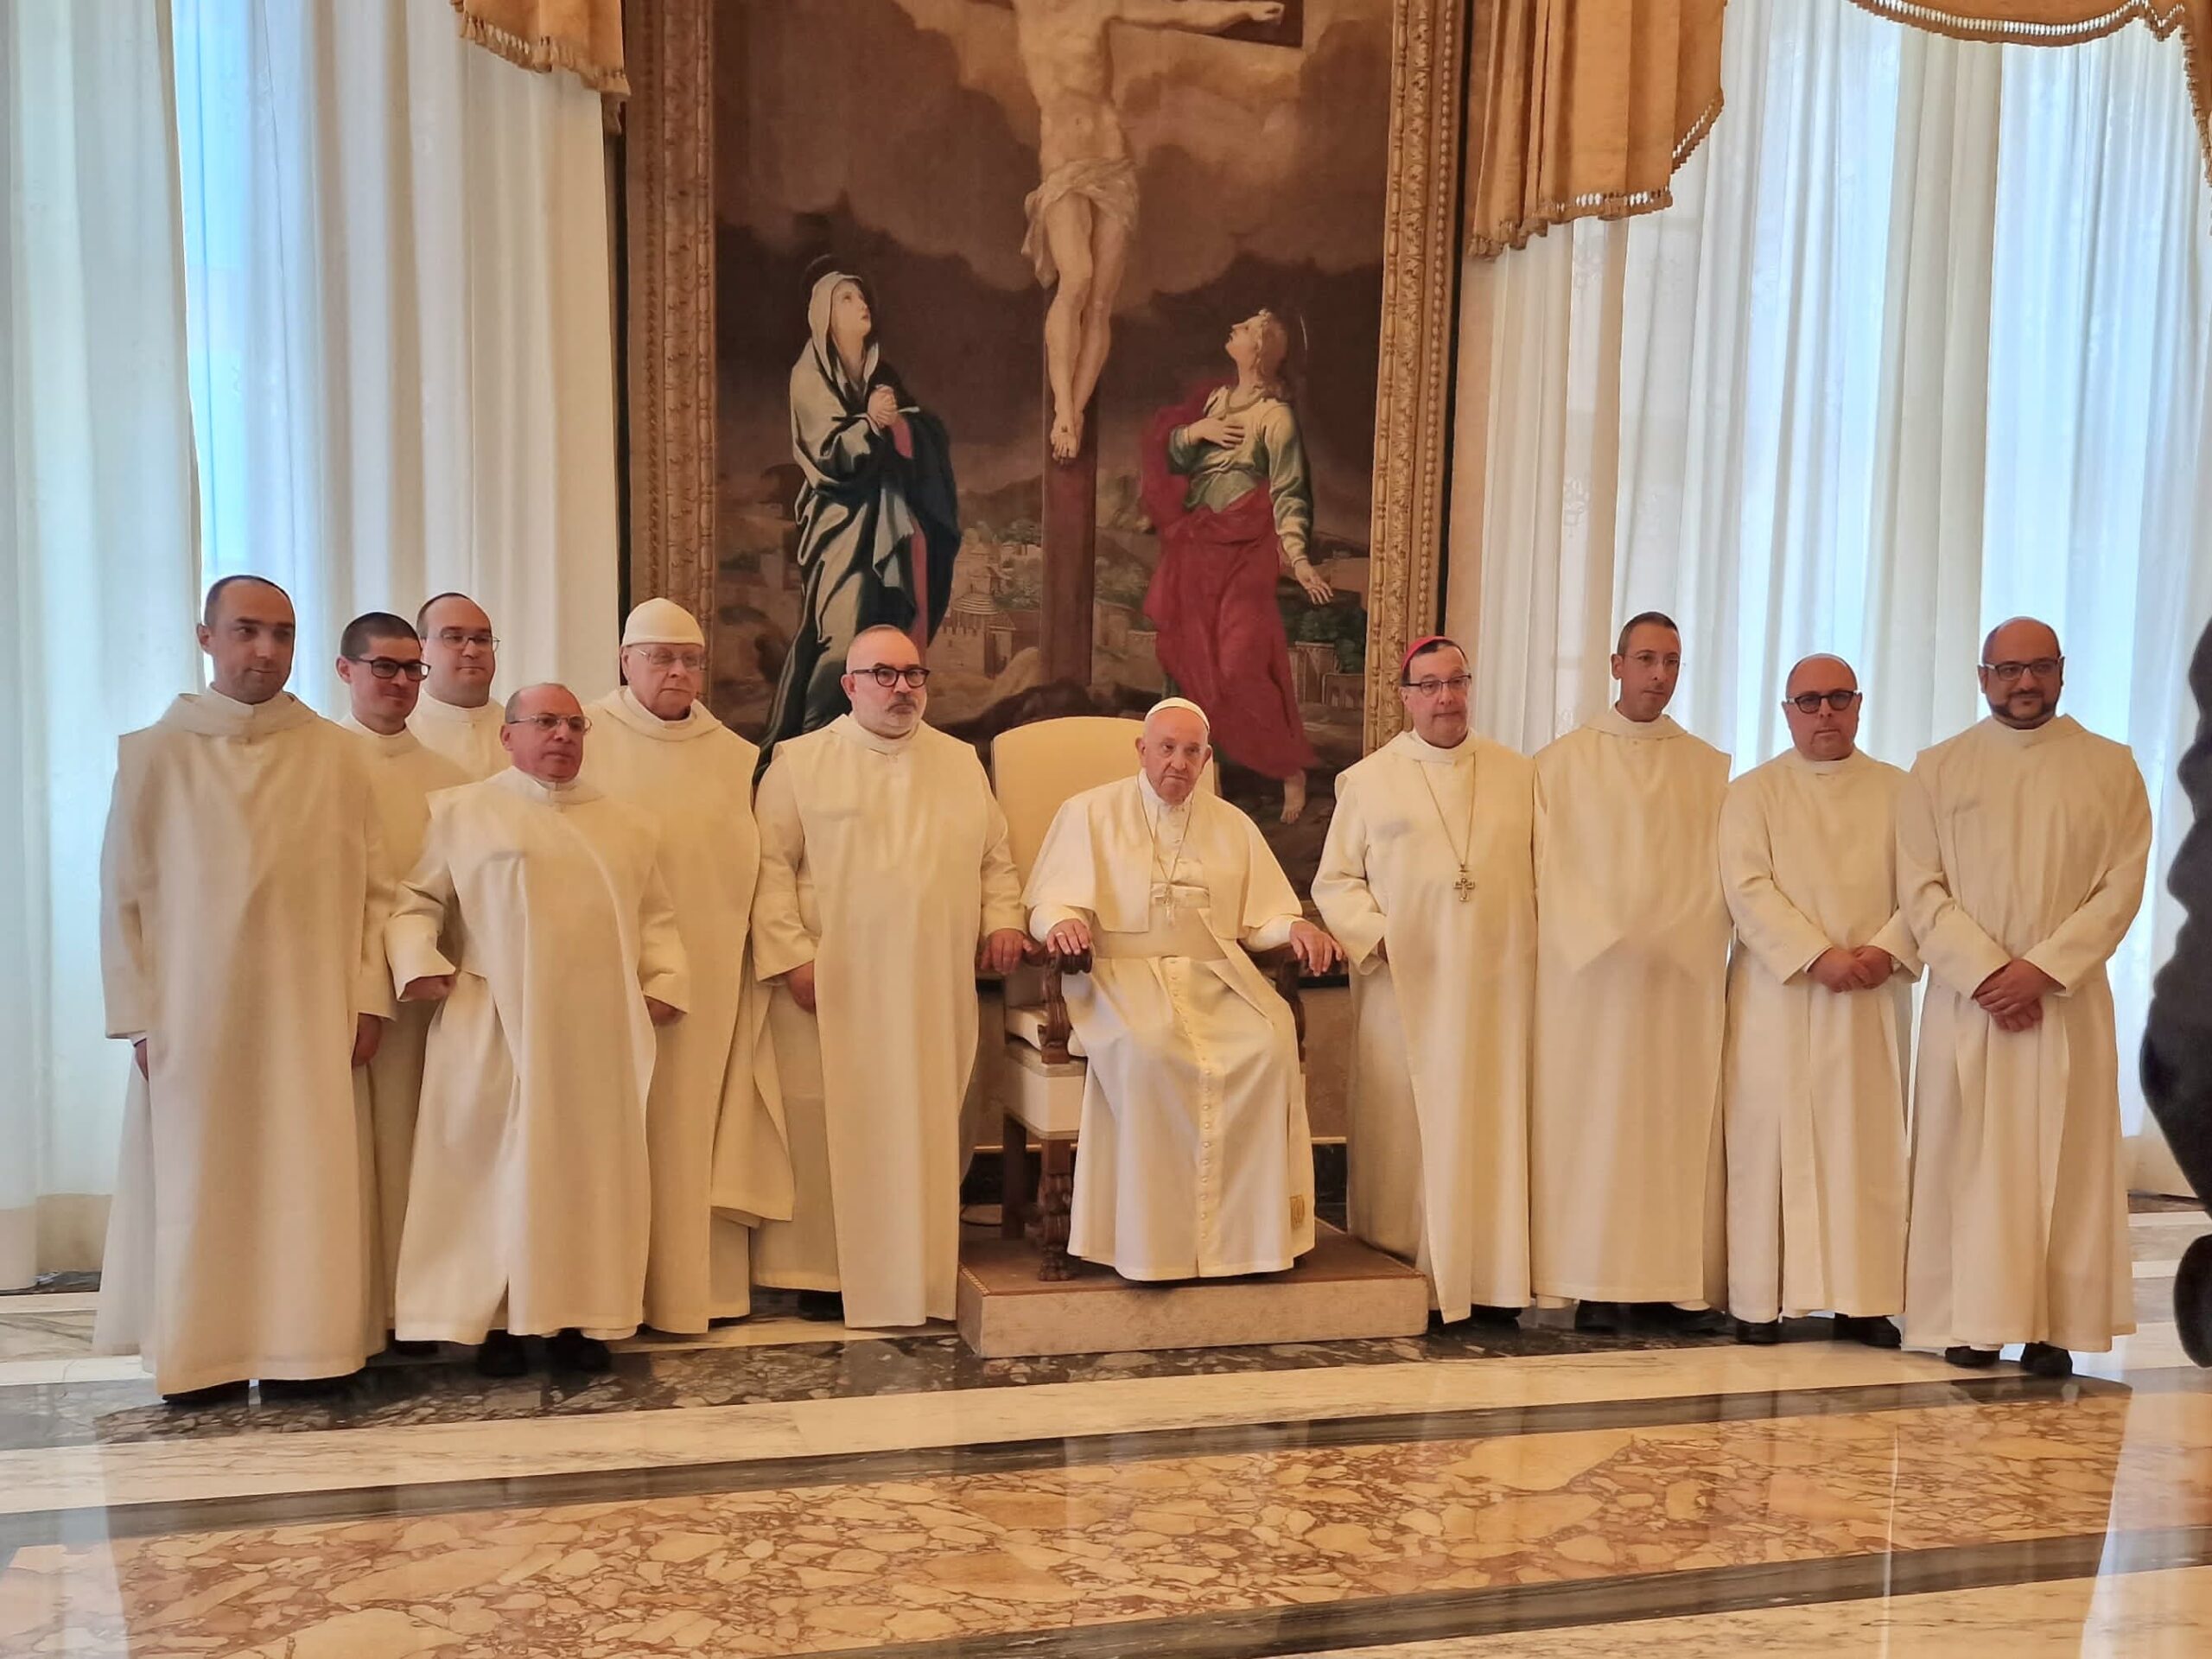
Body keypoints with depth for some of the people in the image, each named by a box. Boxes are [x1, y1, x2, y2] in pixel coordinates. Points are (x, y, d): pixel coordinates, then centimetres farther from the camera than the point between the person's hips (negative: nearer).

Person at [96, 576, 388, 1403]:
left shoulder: (337, 754, 3)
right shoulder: (153, 754, 1)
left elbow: (373, 888, 3)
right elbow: (123, 897, 1)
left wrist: (368, 999, -4)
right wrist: (139, 1018, -5)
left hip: (312, 1015, 1)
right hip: (195, 1015, -1)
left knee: (309, 1184, 4)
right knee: (200, 1186, 5)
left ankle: (300, 1346, 14)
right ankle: (202, 1353, 17)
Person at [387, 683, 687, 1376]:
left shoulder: (628, 824, 16)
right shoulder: (461, 811, 8)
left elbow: (655, 919, 15)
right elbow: (417, 903, 5)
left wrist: (666, 981, 0)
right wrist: (420, 964, -12)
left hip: (600, 1033, 3)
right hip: (496, 1031, -3)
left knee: (593, 1168, 4)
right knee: (497, 1165, 0)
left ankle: (577, 1316, 13)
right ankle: (496, 1319, 10)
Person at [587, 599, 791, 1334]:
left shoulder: (736, 757, 11)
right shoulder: (587, 738, 1)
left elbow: (756, 866, 10)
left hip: (712, 975, 3)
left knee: (696, 1125, 6)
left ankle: (700, 1282, 15)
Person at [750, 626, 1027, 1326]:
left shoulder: (961, 762, 15)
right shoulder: (801, 762, 3)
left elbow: (995, 856, 18)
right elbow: (771, 867, -4)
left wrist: (1003, 918, 0)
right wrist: (791, 955, -13)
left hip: (937, 989, 3)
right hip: (836, 986, -3)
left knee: (926, 1131, 6)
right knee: (831, 1130, 2)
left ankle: (918, 1270, 17)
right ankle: (826, 1274, 13)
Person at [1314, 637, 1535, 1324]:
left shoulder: (1517, 773, 12)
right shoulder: (1369, 780, 5)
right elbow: (1334, 882, 3)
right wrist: (1375, 935, -13)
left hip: (1497, 985, 2)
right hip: (1407, 990, -2)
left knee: (1493, 1128, 4)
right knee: (1407, 1133, 1)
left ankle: (1490, 1280, 12)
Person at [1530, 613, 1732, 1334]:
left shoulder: (1711, 770, 13)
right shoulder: (1563, 762, 6)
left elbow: (1721, 875, 7)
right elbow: (1549, 869, 0)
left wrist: (1682, 940, -9)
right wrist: (1608, 942, -12)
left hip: (1685, 978, 2)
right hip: (1589, 974, -2)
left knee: (1681, 1127, 2)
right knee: (1592, 1125, -2)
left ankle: (1677, 1281, 9)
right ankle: (1598, 1284, 2)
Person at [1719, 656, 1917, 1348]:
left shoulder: (1898, 791, 11)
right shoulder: (1752, 793, 5)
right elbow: (1748, 889, -7)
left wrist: (1887, 950, -14)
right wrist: (1819, 956, -18)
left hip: (1874, 1000, 2)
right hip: (1778, 995, -2)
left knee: (1868, 1144, 3)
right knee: (1771, 1143, -1)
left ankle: (1862, 1300, 10)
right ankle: (1762, 1299, 4)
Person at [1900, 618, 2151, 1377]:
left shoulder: (2111, 767, 6)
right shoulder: (1938, 769, 6)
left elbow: (2123, 883, -2)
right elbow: (1922, 888, -1)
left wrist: (2043, 967, -14)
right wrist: (1987, 972, -13)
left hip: (2070, 999, 0)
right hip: (1967, 998, 0)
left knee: (2064, 1159, 2)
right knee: (1969, 1157, 1)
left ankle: (2054, 1325, 8)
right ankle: (1973, 1320, 7)